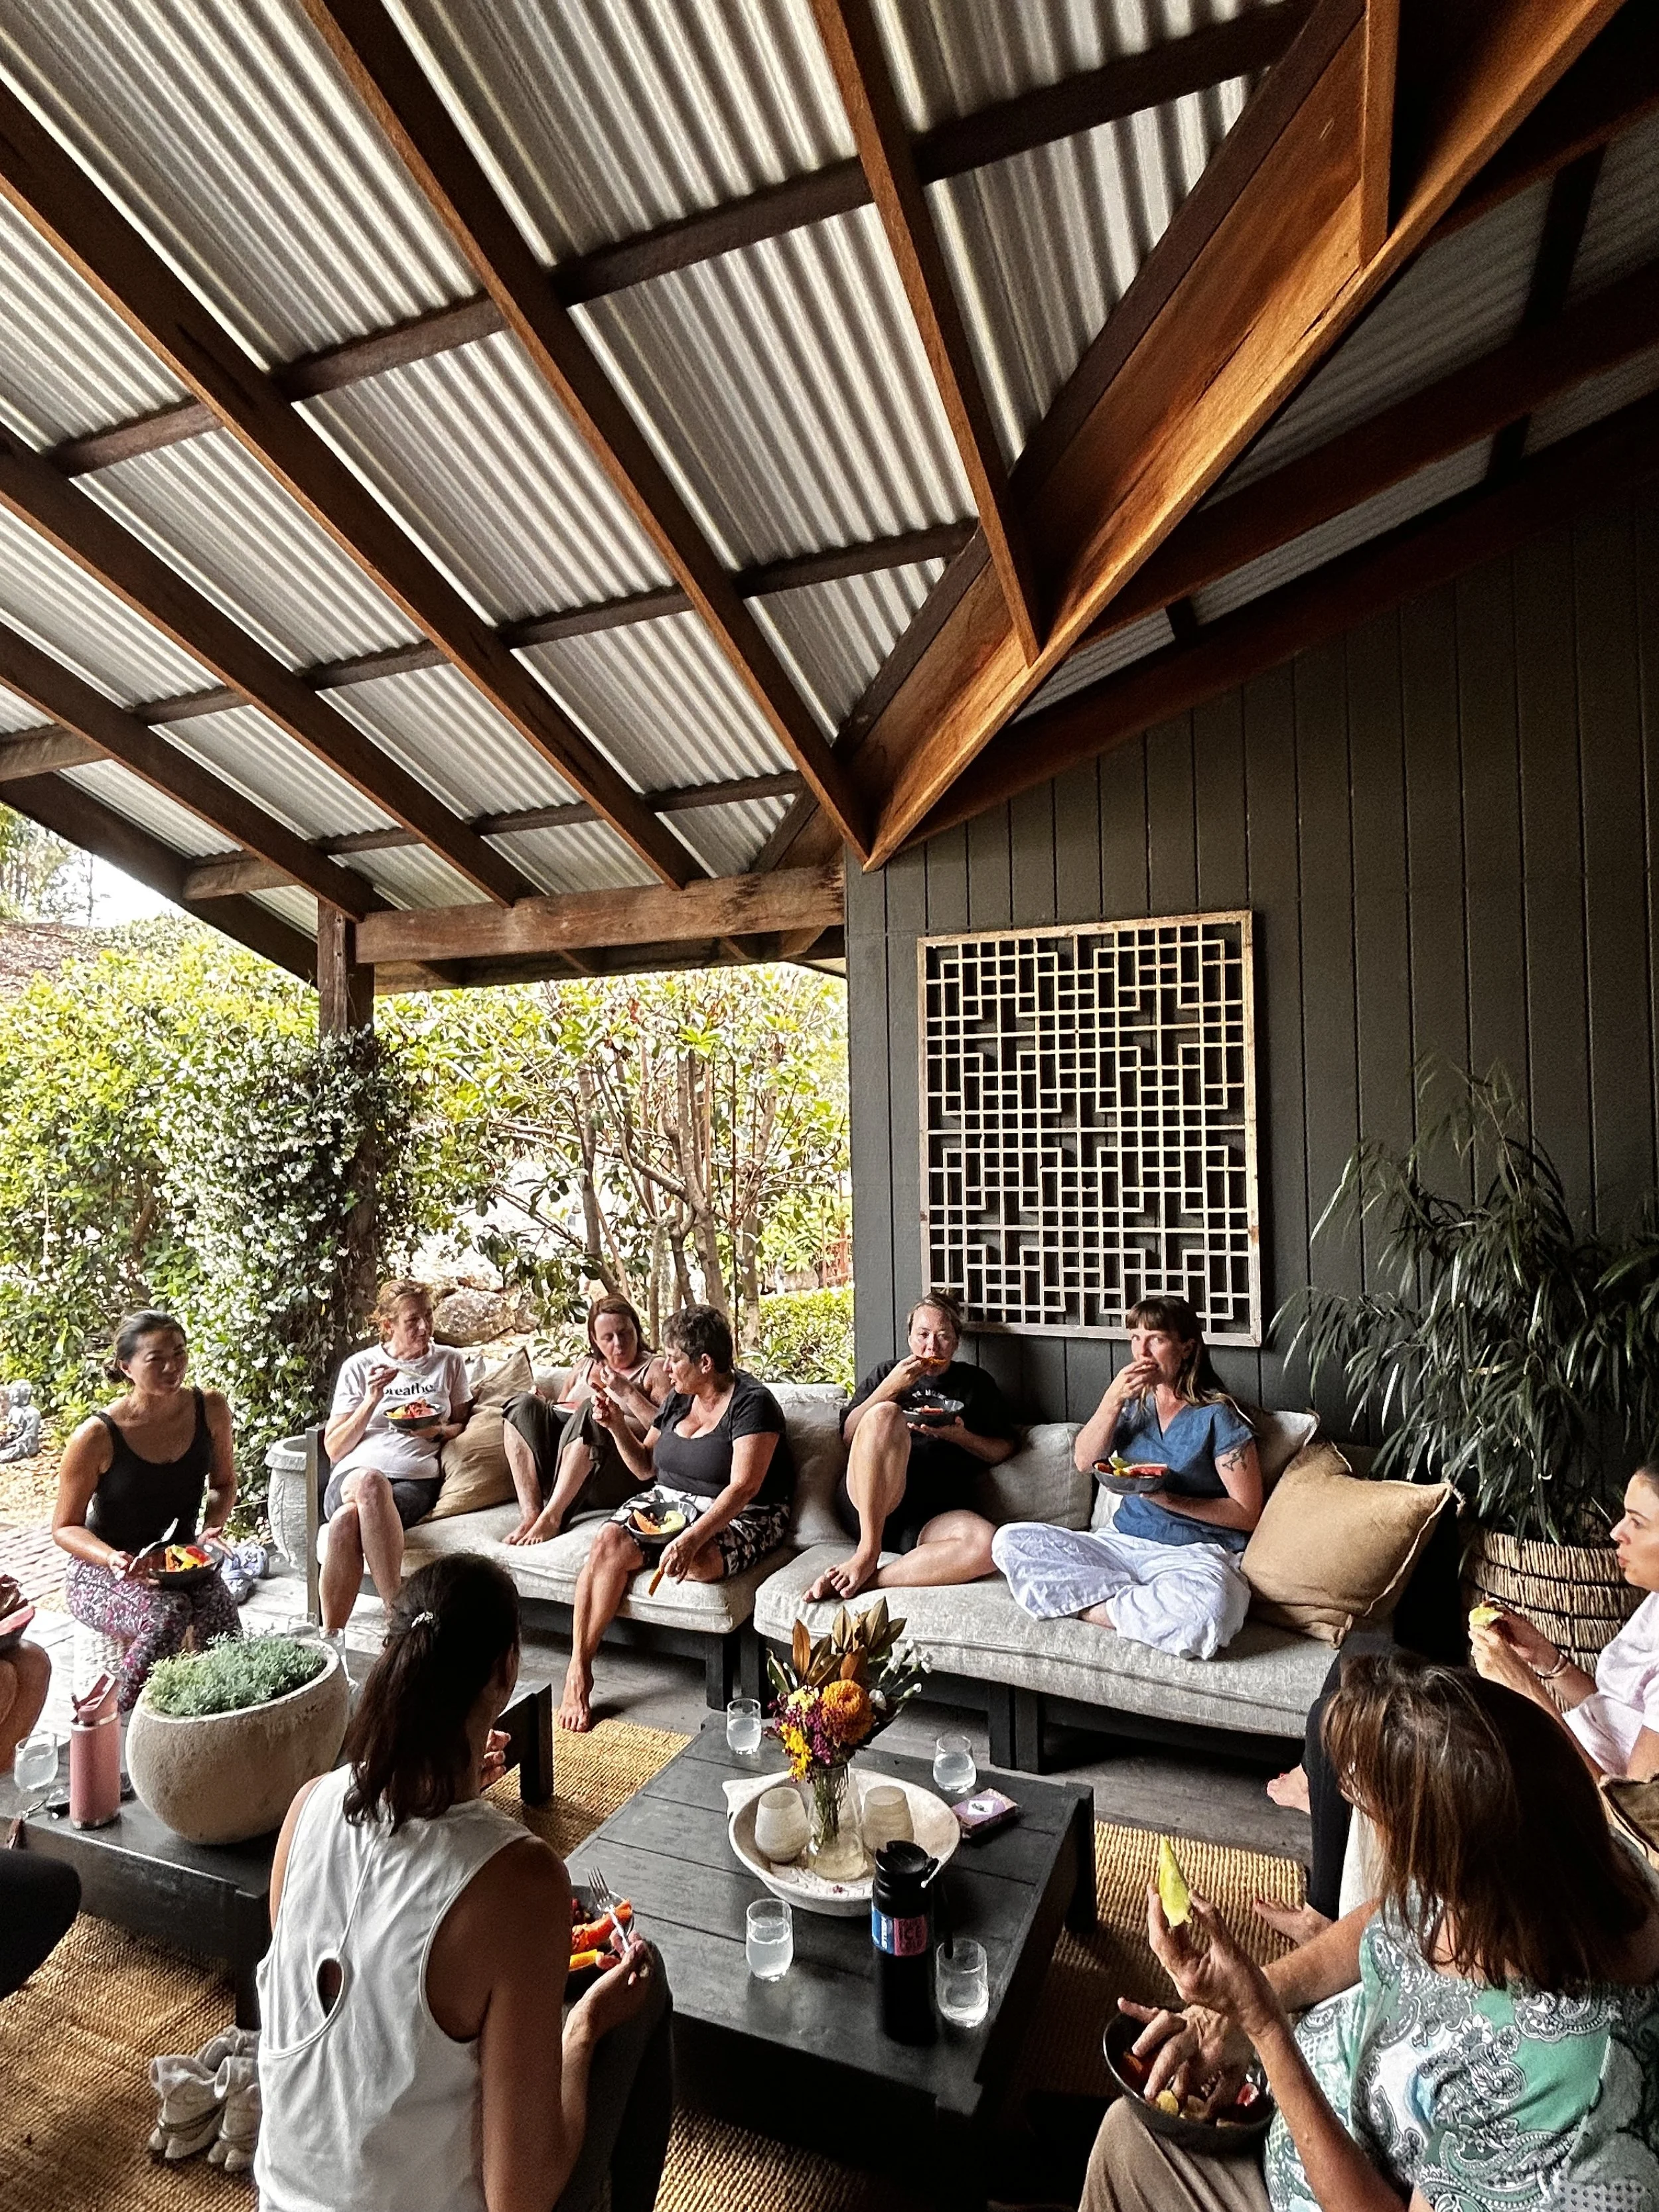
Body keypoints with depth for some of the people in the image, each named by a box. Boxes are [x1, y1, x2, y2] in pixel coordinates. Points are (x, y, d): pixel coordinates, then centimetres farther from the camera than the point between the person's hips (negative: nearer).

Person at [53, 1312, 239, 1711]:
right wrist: (114, 1559, -26)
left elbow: (223, 1484, 9)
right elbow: (65, 1527, -7)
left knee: (219, 1605, -29)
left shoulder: (210, 1409, -8)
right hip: (101, 1571, -3)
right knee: (168, 1612, -32)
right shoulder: (97, 1436, -19)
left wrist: (213, 1527, -11)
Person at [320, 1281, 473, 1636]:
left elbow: (462, 1424, 22)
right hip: (351, 1478, 0)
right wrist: (372, 1400, -5)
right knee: (370, 1482, -40)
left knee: (348, 1520, -35)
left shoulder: (449, 1361, 16)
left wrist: (438, 1432, -1)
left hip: (415, 1480, 0)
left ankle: (330, 1638, -29)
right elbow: (334, 1448, 10)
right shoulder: (359, 1366, 14)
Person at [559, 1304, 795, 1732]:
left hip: (737, 1518, -6)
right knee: (607, 1543, -23)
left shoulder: (752, 1402, -13)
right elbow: (646, 1468, 19)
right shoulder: (678, 1399, 10)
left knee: (699, 1561, -39)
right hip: (667, 1503, 6)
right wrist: (617, 1425, 1)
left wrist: (692, 1538, -36)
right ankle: (577, 1673, -17)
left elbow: (742, 1488, -23)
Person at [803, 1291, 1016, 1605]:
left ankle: (866, 1579, -27)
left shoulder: (976, 1383, 22)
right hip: (866, 1507, -1)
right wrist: (891, 1388, -3)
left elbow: (1005, 1450, 17)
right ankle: (868, 1552, -27)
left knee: (988, 1543, -35)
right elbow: (849, 1434, 10)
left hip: (932, 1520, 1)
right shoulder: (887, 1373, 20)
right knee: (885, 1414, -31)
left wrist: (961, 1437, -2)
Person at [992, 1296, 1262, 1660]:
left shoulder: (1217, 1416, -4)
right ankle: (1126, 1603, -18)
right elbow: (1084, 1462, 1)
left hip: (1191, 1553, -4)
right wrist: (1113, 1399, -11)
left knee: (1206, 1606, -41)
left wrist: (1169, 1499, -17)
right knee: (1010, 1540, -13)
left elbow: (1247, 1514, -6)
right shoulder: (1135, 1401, 12)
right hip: (1123, 1541, 5)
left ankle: (1092, 1606, -18)